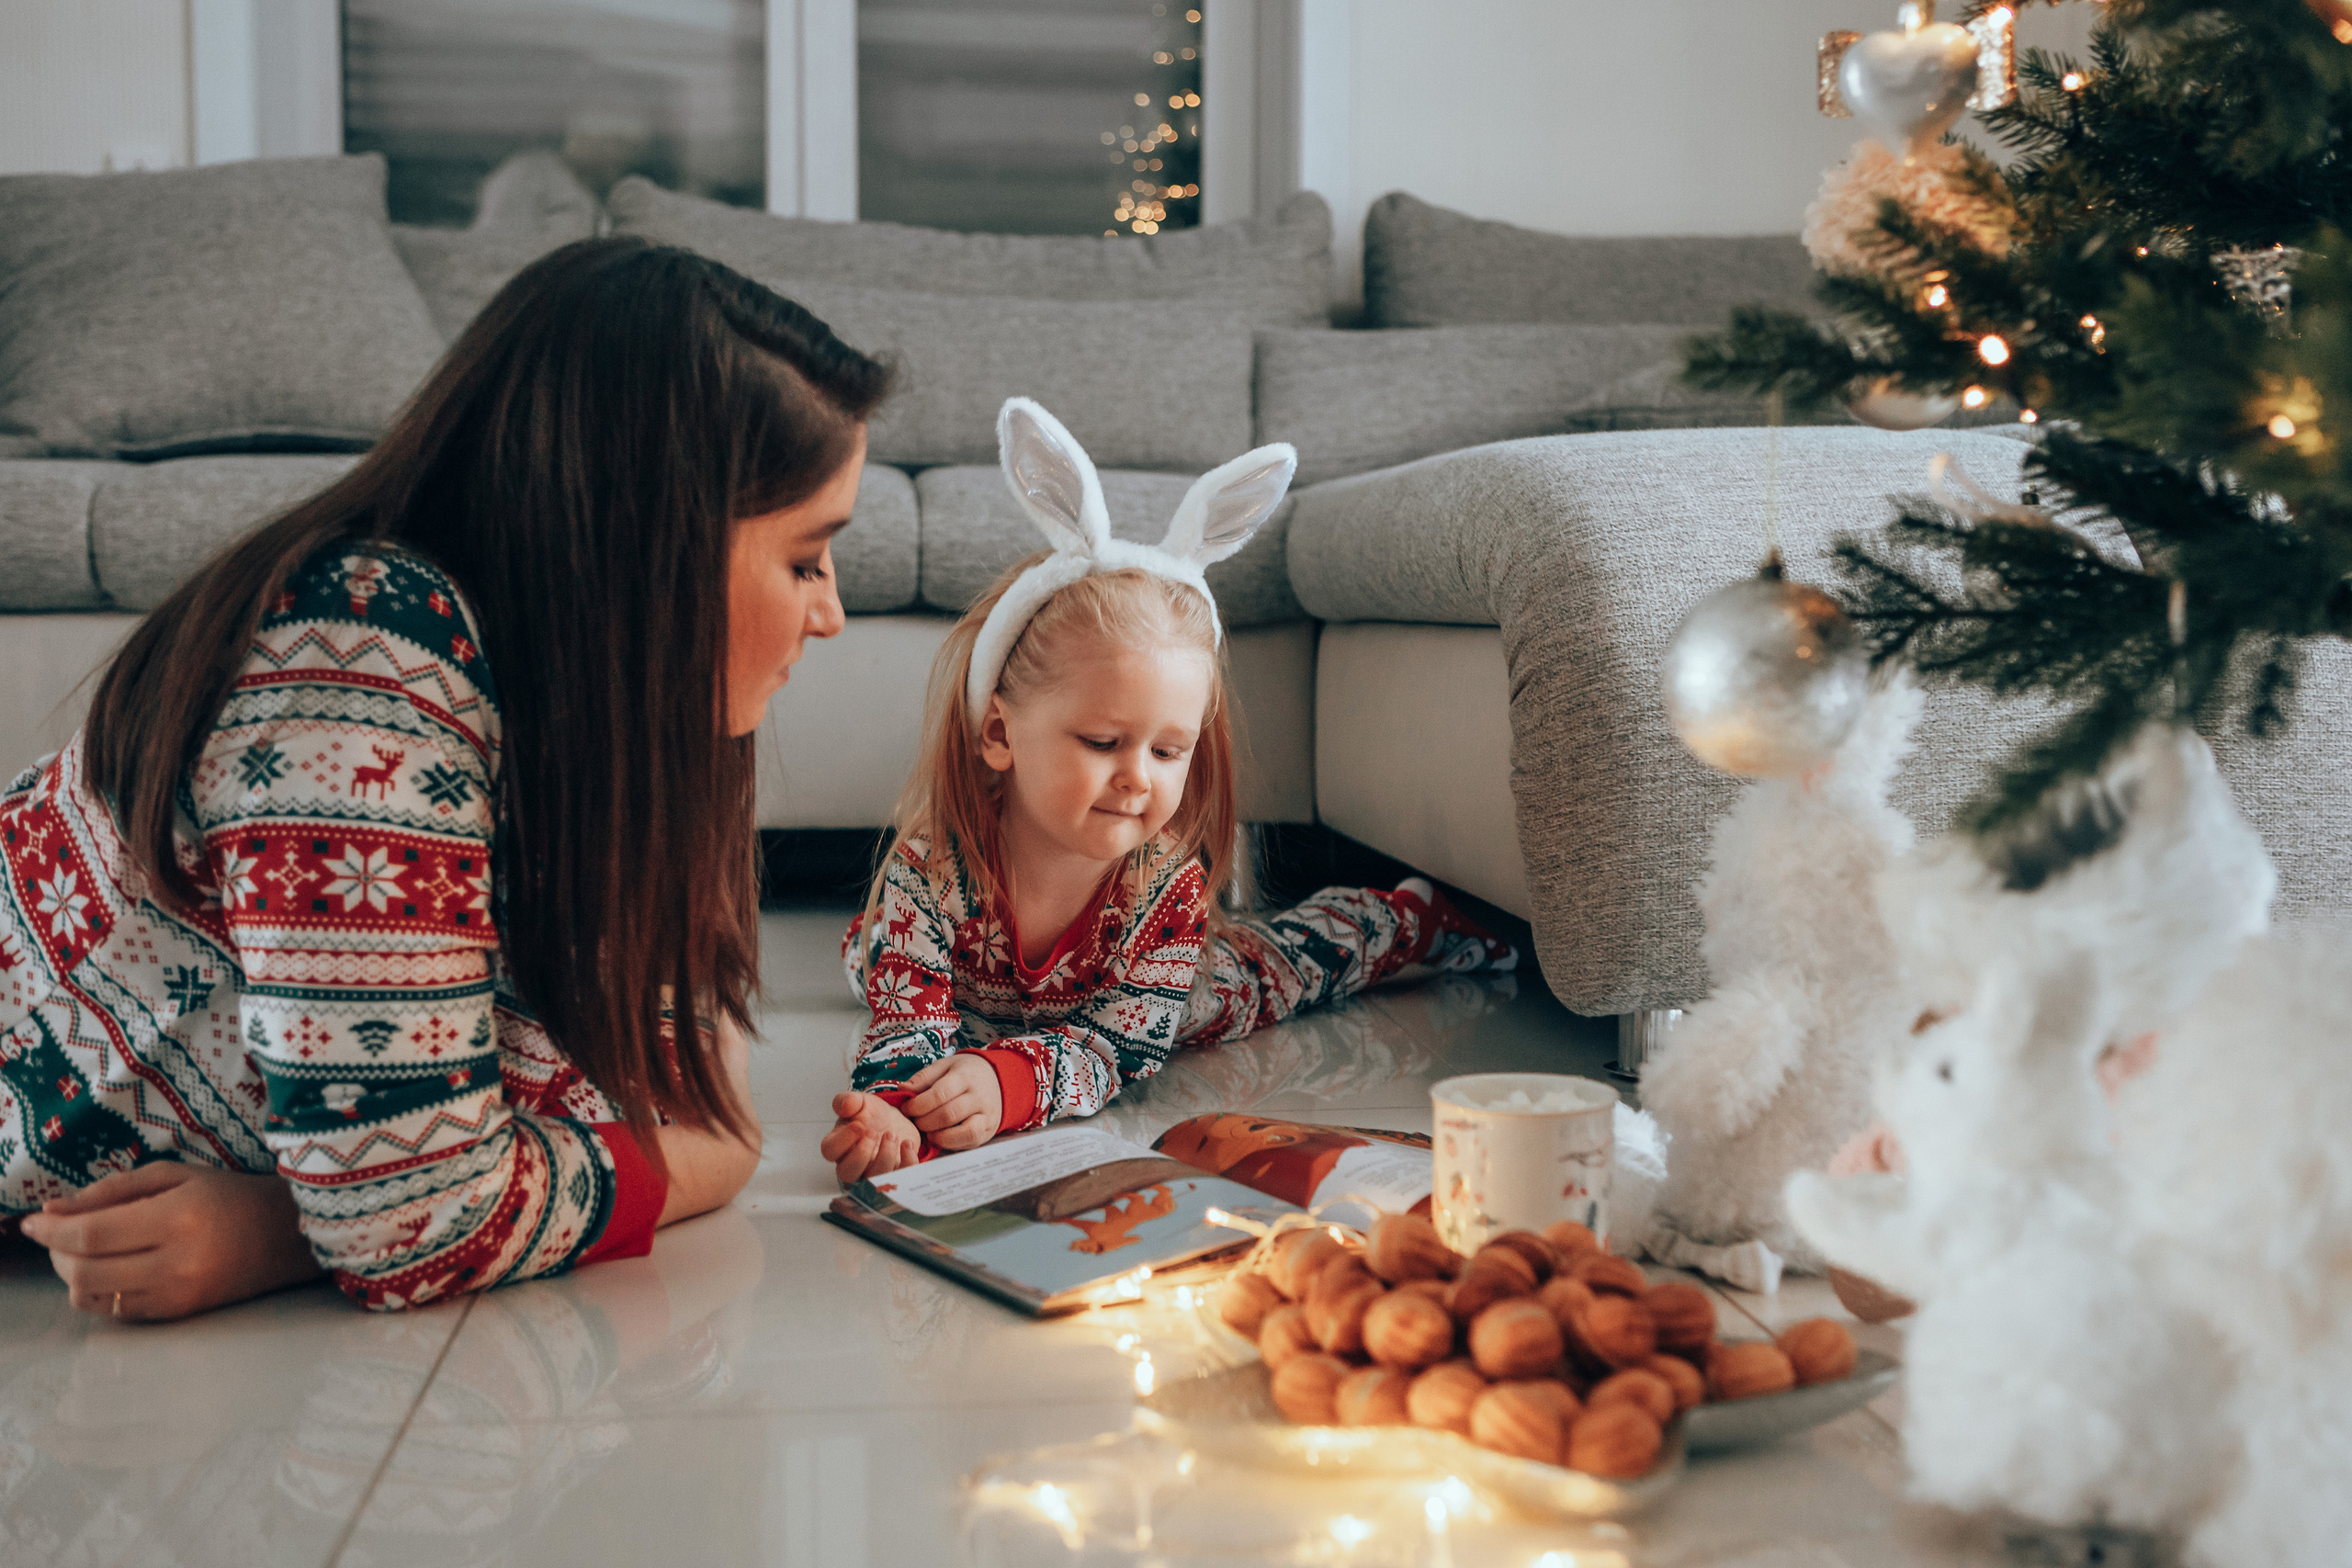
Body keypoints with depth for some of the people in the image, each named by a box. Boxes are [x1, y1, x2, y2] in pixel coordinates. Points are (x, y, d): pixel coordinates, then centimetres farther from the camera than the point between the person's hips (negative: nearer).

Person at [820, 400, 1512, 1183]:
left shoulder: (1171, 881, -38)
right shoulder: (930, 873, -44)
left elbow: (1116, 1044, -43)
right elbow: (910, 1024, -46)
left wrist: (1009, 1081, -66)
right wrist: (891, 1110, -72)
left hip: (1153, 996, 1)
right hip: (969, 1001, -1)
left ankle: (1418, 917, 49)